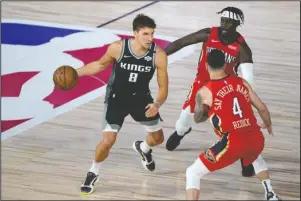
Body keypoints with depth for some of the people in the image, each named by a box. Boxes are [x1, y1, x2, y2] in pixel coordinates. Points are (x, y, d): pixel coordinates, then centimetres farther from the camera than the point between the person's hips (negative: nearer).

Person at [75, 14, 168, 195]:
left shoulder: (159, 55, -24)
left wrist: (157, 104, -34)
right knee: (108, 141, -15)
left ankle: (143, 148, 52)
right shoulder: (118, 48, -25)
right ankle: (93, 173, 13)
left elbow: (163, 87, -15)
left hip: (141, 98, 3)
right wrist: (75, 72, -12)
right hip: (117, 98, -2)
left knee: (158, 138, 14)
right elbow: (100, 65, -2)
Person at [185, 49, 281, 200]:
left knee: (192, 173, 7)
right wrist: (268, 125, 38)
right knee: (256, 158, 43)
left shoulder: (204, 92, 1)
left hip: (233, 142, -5)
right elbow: (262, 108, 18)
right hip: (256, 139, 5)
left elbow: (197, 119, 18)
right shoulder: (241, 82, 11)